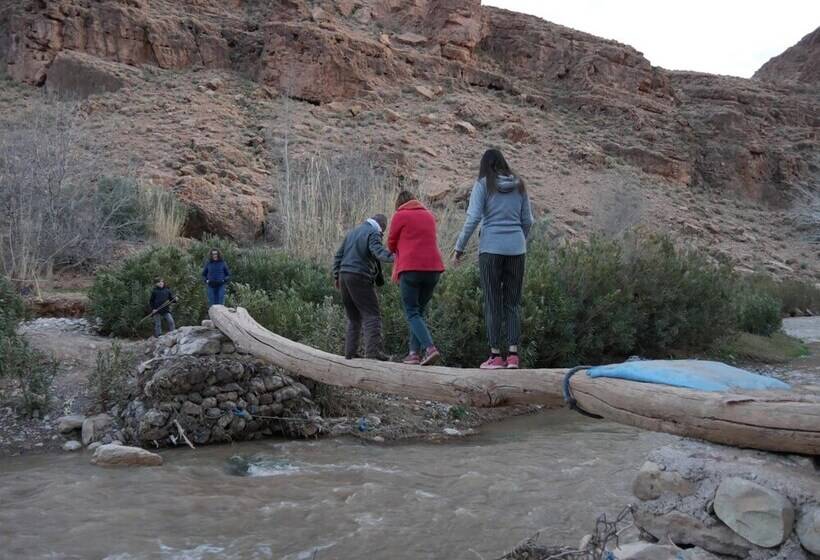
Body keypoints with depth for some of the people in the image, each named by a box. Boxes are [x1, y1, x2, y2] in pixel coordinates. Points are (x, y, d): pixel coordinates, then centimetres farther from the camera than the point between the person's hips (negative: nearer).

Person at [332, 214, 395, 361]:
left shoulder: (352, 232, 22)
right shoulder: (373, 233, -3)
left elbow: (338, 255, 22)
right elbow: (378, 251, -24)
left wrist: (336, 276, 24)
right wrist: (392, 257, -40)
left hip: (344, 276, 8)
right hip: (360, 277, -8)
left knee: (353, 317, 14)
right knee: (372, 314, -8)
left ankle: (350, 352, 10)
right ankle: (373, 350, -20)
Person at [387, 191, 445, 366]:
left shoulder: (400, 215, 2)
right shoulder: (430, 216, 18)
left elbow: (391, 244, 10)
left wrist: (399, 251, 30)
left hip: (411, 268, -5)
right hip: (434, 268, 5)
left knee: (412, 313, -2)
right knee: (419, 311, 14)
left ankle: (430, 348, -20)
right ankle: (414, 352, 8)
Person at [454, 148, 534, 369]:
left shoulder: (483, 184, 0)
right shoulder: (519, 185, 12)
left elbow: (473, 218, -8)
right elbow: (527, 221, 14)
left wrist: (460, 247, 0)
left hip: (491, 249, -4)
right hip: (516, 249, 4)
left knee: (493, 303, 1)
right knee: (512, 302, 7)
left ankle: (495, 355, 1)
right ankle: (513, 354, 3)